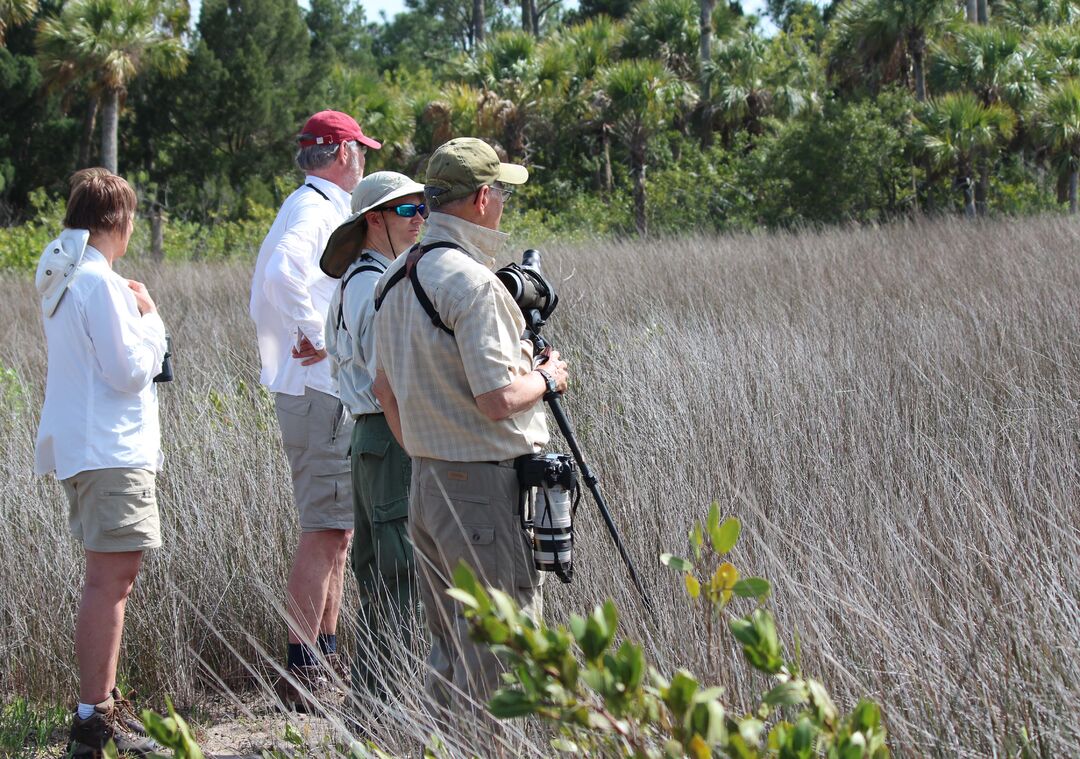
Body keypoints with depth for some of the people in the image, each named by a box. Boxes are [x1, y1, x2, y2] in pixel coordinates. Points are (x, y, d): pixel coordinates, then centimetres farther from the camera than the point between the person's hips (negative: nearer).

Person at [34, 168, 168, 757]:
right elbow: (131, 371, -18)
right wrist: (149, 319, -4)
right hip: (110, 449, -11)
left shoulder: (63, 278, 14)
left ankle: (103, 702, 26)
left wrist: (127, 312, 17)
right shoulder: (97, 282, -16)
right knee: (111, 580, -11)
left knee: (109, 577, 19)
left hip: (81, 445, 11)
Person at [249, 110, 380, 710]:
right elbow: (282, 274, -33)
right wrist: (318, 339, -24)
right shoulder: (316, 209, -14)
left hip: (325, 391, 11)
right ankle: (301, 670, -11)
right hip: (321, 391, -11)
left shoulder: (318, 207, 18)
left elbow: (273, 283, 26)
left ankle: (326, 657, 21)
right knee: (324, 531, -11)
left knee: (335, 530, 15)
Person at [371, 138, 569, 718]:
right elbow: (497, 399, -22)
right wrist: (547, 378, -4)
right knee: (495, 649, -4)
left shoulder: (394, 279, 11)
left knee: (447, 646, 16)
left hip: (424, 480, 9)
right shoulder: (471, 283, -18)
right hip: (485, 485, -9)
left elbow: (386, 388, 20)